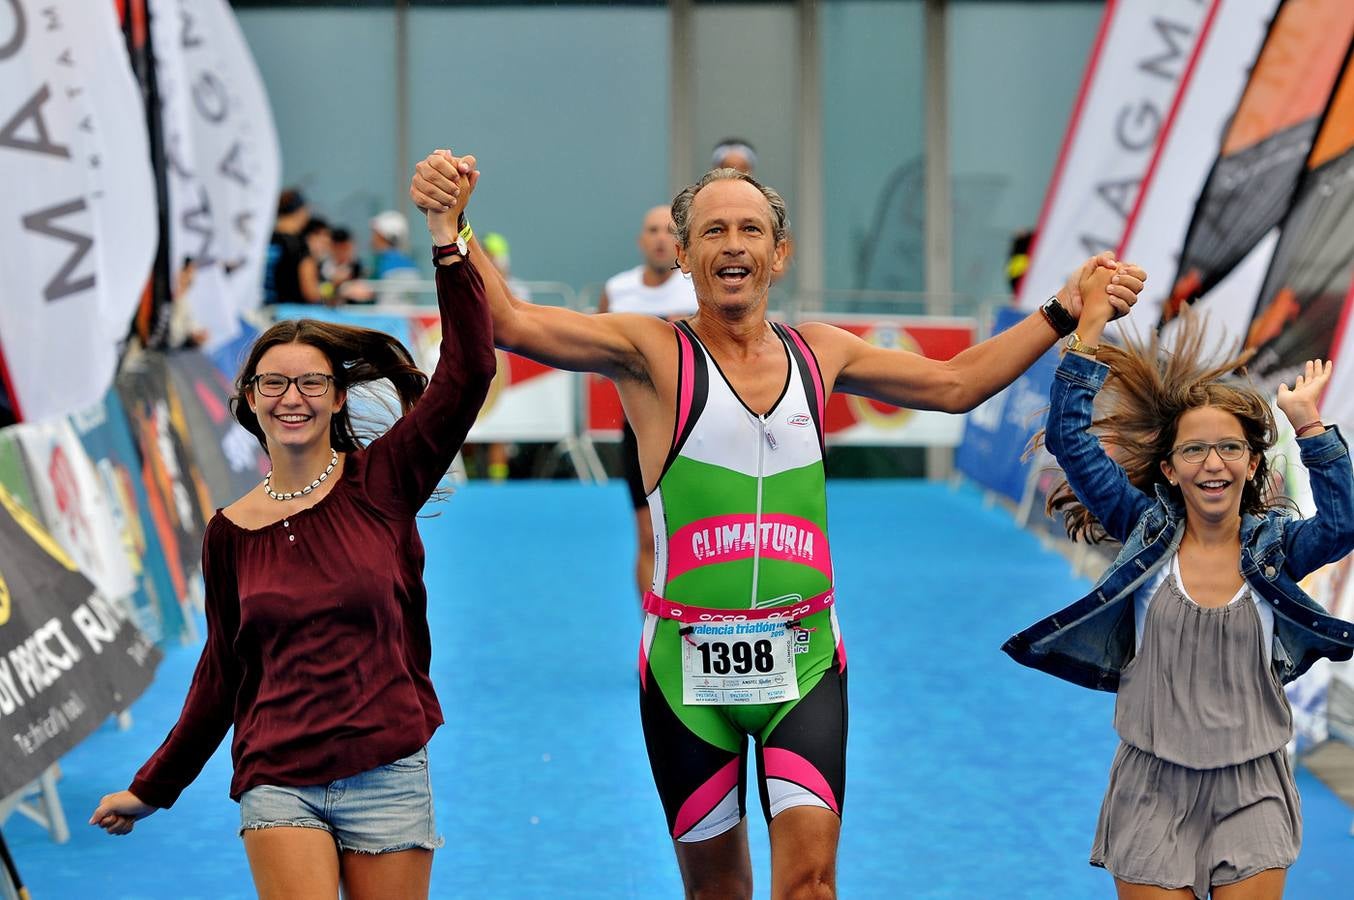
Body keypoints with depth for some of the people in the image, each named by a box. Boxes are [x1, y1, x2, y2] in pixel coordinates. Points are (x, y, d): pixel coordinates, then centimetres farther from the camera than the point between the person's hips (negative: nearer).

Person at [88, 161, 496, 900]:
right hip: (279, 784, 1)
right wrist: (152, 788, 20)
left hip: (387, 778, -1)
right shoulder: (231, 532, 7)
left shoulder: (381, 481, 1)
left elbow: (467, 371, -10)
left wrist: (447, 236, -14)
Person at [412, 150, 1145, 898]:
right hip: (688, 662, -2)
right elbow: (511, 323, -16)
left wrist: (1066, 309, 17)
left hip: (803, 658, 2)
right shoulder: (652, 352, -4)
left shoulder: (817, 353, 9)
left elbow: (955, 383, 21)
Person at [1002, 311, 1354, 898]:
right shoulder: (1148, 529, -1)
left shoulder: (1274, 546, -1)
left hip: (1249, 789, 0)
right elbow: (1069, 438, -6)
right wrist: (1089, 332, -9)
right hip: (1154, 788, 0)